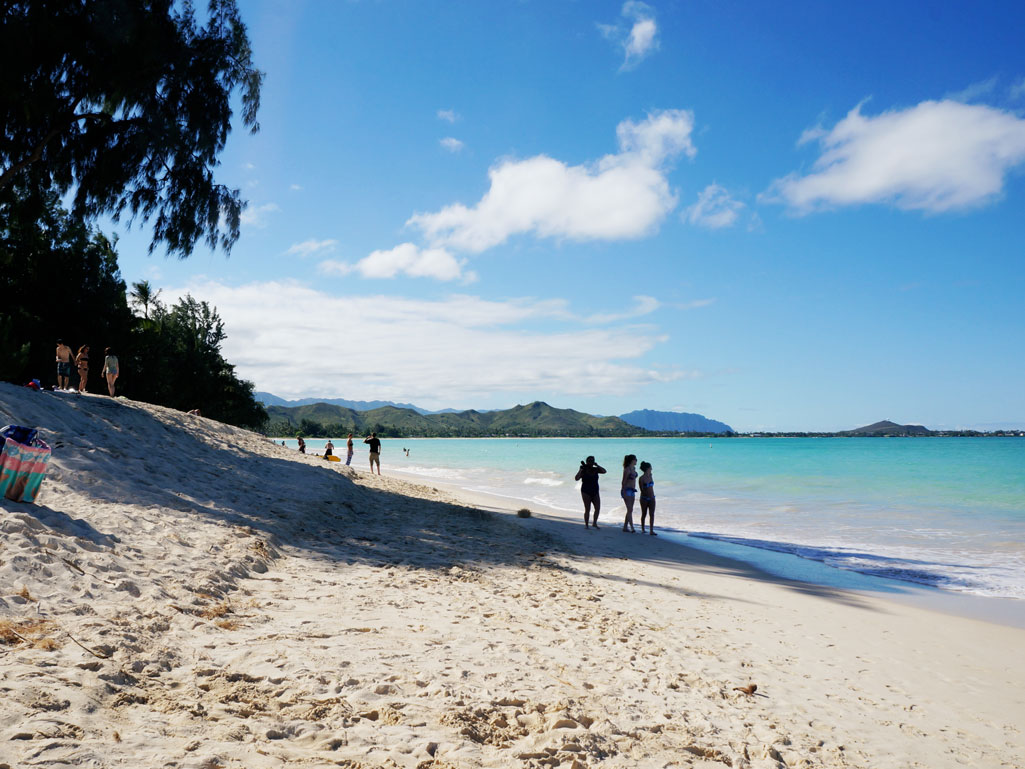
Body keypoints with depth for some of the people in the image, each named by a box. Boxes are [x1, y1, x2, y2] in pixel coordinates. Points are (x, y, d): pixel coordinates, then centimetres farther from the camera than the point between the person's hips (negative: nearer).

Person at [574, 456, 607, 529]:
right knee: (587, 509, -1)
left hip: (595, 492, 4)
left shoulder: (595, 469, 7)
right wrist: (581, 469, -20)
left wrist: (597, 465, -10)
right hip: (586, 492, -4)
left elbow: (604, 471, -6)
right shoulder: (583, 471, -4)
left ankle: (595, 523, 10)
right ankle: (586, 524, 10)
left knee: (598, 508, -6)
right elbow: (576, 478, -15)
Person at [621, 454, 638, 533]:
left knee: (630, 510, 9)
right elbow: (624, 481, -14)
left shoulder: (634, 468, 12)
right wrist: (624, 493, -18)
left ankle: (625, 527, 15)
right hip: (627, 490, -9)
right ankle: (632, 528, -12)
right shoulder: (627, 469, -13)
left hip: (632, 491, 9)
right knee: (630, 510, -11)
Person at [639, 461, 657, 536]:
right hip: (644, 498, -4)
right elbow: (642, 490, -11)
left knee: (652, 514, -6)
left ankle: (651, 531, -10)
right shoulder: (641, 478, -12)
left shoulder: (650, 476, 5)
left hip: (651, 498, 4)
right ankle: (642, 529, 24)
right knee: (644, 514, 8)